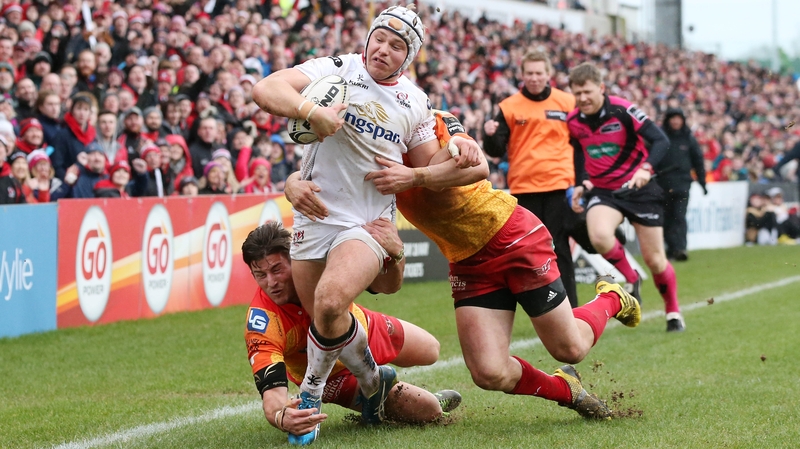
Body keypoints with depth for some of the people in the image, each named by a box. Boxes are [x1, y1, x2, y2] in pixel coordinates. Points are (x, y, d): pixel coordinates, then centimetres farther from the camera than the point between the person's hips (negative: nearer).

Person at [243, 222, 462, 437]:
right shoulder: (262, 324, -39)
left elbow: (388, 285, -36)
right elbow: (272, 391, -45)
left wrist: (394, 251, -59)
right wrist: (281, 417, -69)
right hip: (336, 375, -3)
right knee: (428, 410, -6)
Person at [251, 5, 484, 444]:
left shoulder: (415, 103, 9)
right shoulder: (337, 70, -4)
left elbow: (427, 164, 21)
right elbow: (265, 90, -17)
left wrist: (457, 159, 1)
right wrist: (312, 111, -32)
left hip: (369, 222, 0)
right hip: (316, 215, 0)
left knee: (329, 302, -26)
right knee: (325, 319, 8)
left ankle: (312, 391, -4)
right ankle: (371, 379, 37)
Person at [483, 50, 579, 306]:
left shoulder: (567, 103, 5)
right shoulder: (509, 107, 3)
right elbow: (496, 151, 3)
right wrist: (490, 136, -18)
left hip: (559, 186, -1)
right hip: (523, 187, 1)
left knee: (560, 248, -1)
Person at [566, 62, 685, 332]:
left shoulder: (622, 111, -18)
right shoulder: (573, 121, -3)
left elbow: (661, 140, -23)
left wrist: (646, 169, -39)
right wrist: (580, 183, 2)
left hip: (638, 188, -3)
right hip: (601, 190, 3)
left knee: (654, 259, 1)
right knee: (599, 235, -30)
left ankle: (673, 311, 26)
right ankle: (631, 279, -2)